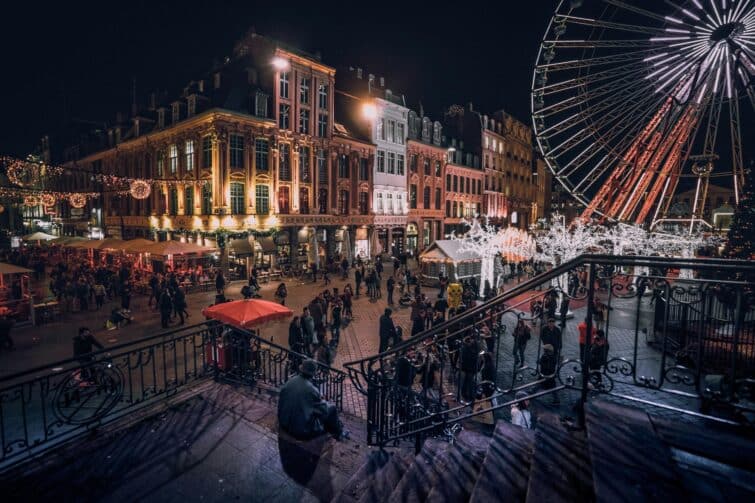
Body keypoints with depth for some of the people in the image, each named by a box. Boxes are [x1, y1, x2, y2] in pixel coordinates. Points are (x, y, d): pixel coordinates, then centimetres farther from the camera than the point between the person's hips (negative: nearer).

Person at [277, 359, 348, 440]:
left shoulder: (288, 383, -9)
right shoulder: (311, 390, -24)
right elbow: (324, 411, -9)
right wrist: (321, 400, 12)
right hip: (304, 431, -6)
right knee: (331, 408, 10)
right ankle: (338, 433, 34)